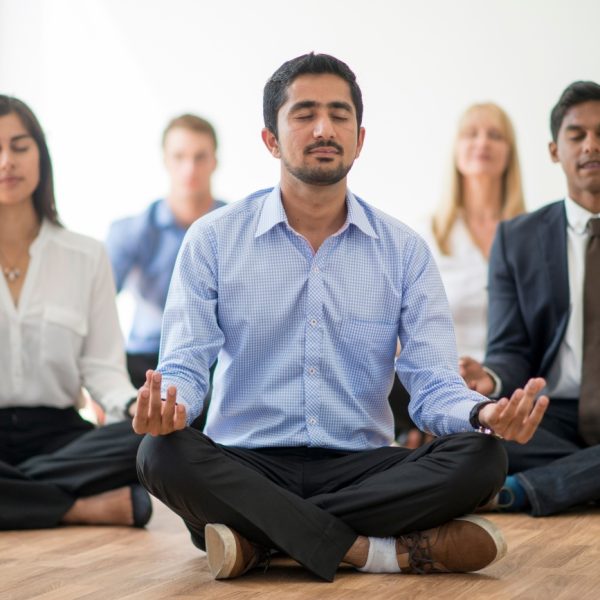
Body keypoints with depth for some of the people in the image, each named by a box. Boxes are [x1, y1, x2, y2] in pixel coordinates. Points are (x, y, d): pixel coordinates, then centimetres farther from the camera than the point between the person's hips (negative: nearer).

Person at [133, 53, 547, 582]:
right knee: (163, 454, -33)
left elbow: (433, 383, -1)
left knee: (480, 459, -26)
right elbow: (184, 366, -3)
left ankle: (258, 538, -24)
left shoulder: (404, 251, 6)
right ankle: (374, 549, -28)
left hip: (361, 468, 2)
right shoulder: (213, 239, 3)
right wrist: (167, 407, -30)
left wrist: (484, 414, -26)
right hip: (246, 467, -1)